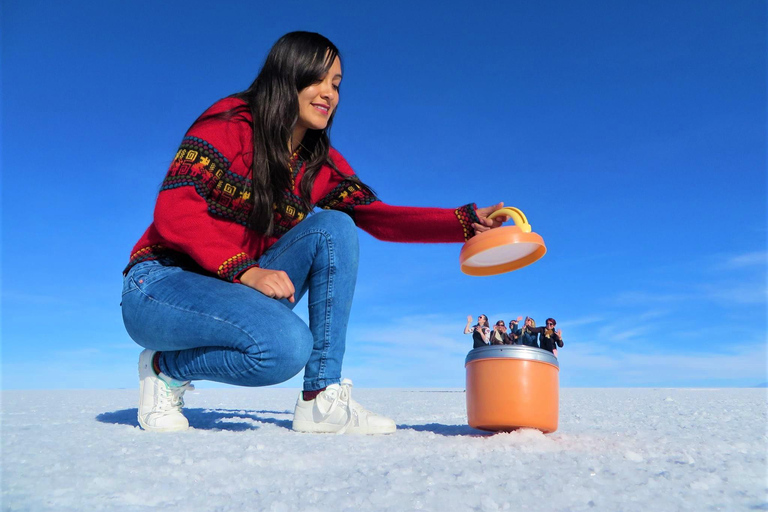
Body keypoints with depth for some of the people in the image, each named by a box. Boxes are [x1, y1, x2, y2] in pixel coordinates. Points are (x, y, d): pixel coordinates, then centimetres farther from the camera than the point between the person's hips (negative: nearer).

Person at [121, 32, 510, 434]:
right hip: (160, 285, -5)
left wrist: (466, 222, -20)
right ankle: (165, 369, -3)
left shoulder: (323, 165, 4)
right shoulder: (230, 122, -11)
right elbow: (173, 209, -19)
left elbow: (379, 216, -9)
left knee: (334, 227, -18)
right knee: (287, 345, -33)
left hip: (236, 288, 6)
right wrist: (245, 271, -28)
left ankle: (322, 399, -17)